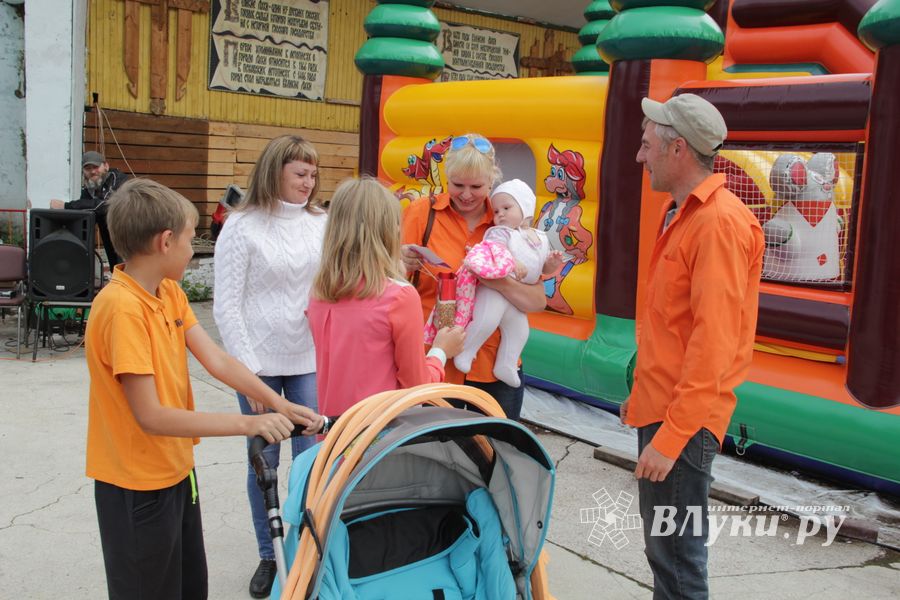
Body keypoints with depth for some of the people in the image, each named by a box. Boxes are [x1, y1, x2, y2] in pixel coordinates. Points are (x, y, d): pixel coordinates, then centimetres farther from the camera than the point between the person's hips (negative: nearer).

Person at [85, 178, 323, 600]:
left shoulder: (170, 293, 2)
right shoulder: (122, 307, -25)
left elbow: (216, 360, -4)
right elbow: (151, 416, -28)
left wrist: (278, 404, -14)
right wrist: (249, 424, -29)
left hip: (176, 470, 9)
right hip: (138, 488, -8)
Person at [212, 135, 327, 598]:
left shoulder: (321, 222, 1)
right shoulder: (242, 226, -6)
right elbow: (226, 305, -6)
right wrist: (249, 370, -10)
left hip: (310, 361, 2)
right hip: (259, 364, -2)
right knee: (263, 463, 10)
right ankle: (267, 556, 27)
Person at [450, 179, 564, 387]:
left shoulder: (540, 238, 15)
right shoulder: (498, 231, -3)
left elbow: (542, 268, 21)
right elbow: (496, 250, -22)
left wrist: (552, 264, -1)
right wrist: (512, 264, -37)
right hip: (495, 290, -7)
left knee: (519, 330, 12)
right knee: (487, 321, -24)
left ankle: (505, 365, 26)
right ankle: (465, 352, -3)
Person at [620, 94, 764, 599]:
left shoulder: (720, 224, -18)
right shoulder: (682, 215, 13)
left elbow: (712, 342, -24)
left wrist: (671, 435, -24)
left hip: (684, 421, -10)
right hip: (662, 407, 10)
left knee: (678, 556, 0)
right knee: (662, 546, 19)